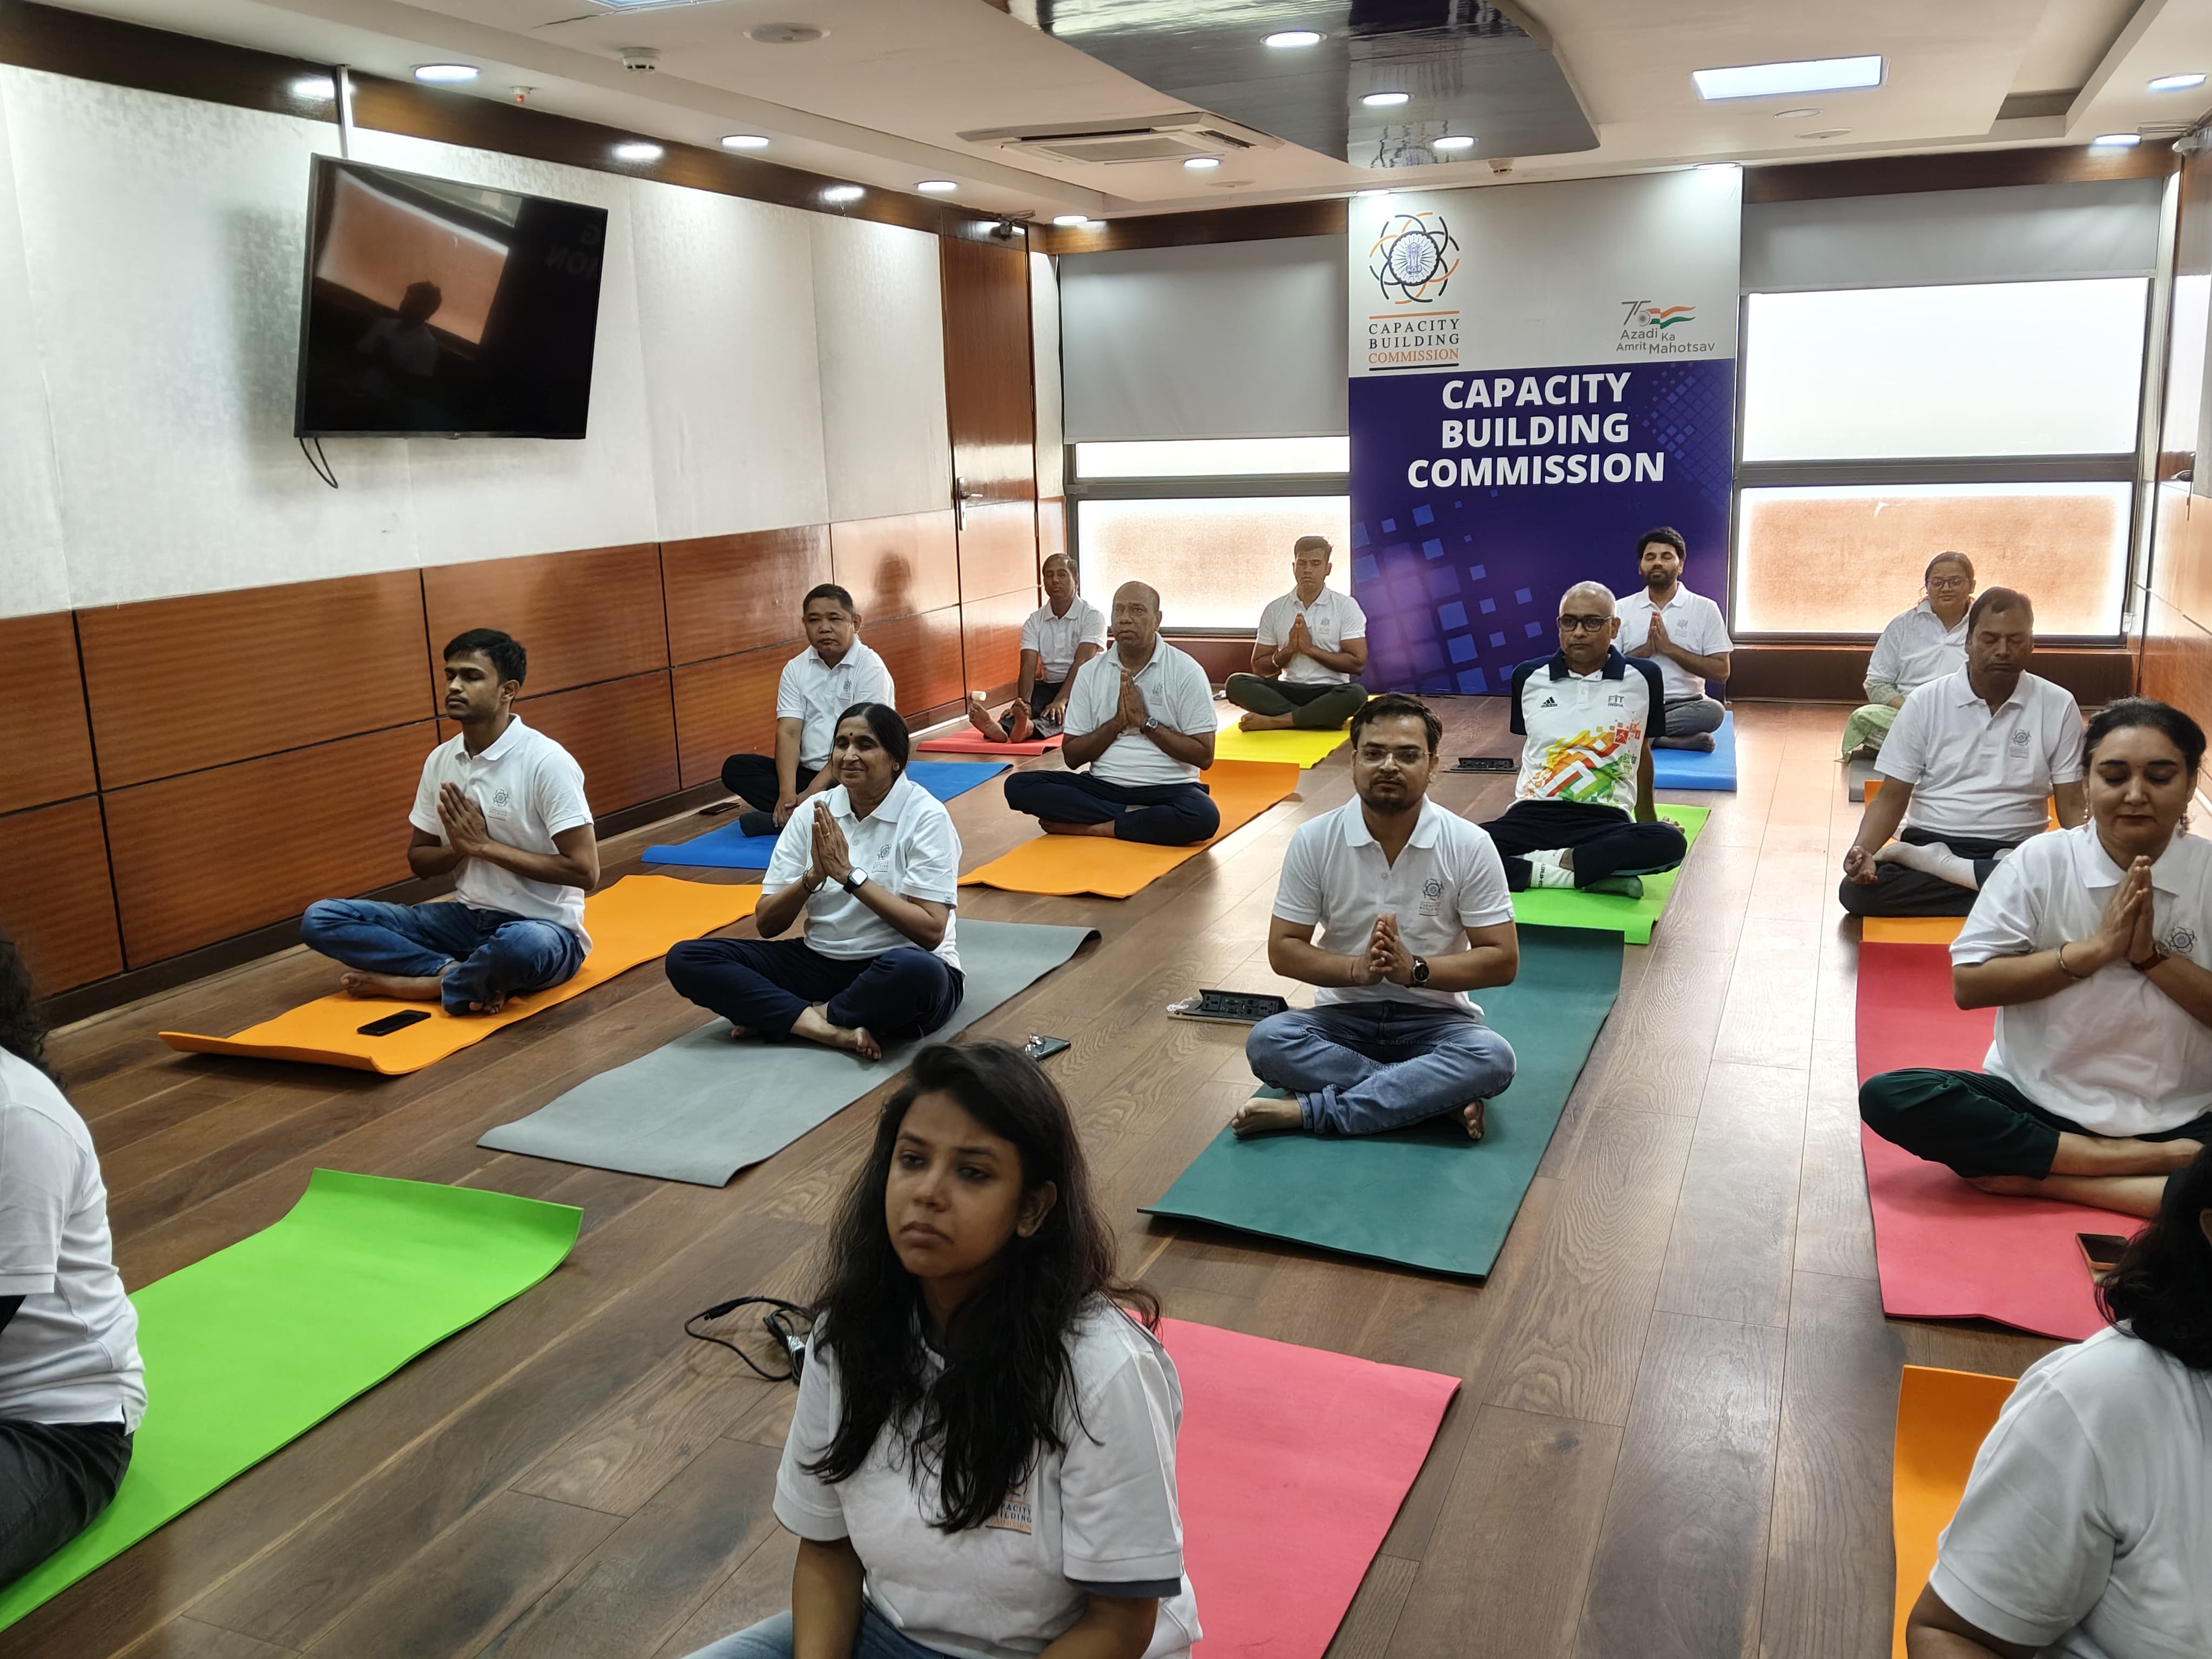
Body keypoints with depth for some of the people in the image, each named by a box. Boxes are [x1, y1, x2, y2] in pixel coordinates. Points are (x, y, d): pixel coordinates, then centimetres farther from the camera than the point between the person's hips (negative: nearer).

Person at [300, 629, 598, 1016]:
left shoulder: (547, 761, -14)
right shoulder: (441, 761, 5)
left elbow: (585, 870, -18)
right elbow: (419, 861, 14)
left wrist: (485, 846, -17)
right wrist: (460, 847, -10)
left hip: (544, 928, -6)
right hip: (468, 918, 6)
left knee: (525, 945, -43)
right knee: (321, 918, -7)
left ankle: (418, 984, -15)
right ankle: (459, 974, -19)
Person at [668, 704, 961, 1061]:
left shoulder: (926, 816, -9)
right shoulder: (813, 813, 3)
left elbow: (931, 931, -18)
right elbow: (766, 924, 2)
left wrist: (850, 874, -20)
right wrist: (813, 877, -17)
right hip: (822, 962, 4)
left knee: (917, 972, -42)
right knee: (687, 959, -12)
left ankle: (776, 1017, -17)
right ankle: (831, 1027, -24)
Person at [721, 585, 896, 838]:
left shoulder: (870, 668, -10)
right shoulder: (796, 668, 5)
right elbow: (788, 732, -5)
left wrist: (814, 792, -23)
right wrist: (787, 793, -21)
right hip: (807, 770, 5)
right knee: (735, 768, -14)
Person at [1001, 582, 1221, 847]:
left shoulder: (1186, 672, -3)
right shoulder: (1090, 672, 6)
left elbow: (1204, 756, -7)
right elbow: (1072, 756, 6)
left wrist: (1145, 722, -12)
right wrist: (1117, 722, -9)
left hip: (1166, 788, -3)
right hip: (1103, 785, 3)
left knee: (1203, 817, -37)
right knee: (1019, 786, -19)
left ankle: (1092, 828, -19)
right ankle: (1132, 817, -19)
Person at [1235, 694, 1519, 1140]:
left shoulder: (1470, 845, -9)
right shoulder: (1314, 840, -7)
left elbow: (1502, 960, -8)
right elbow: (1283, 950, -3)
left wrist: (1415, 969, -22)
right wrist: (1358, 969, -21)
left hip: (1434, 1018, -1)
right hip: (1344, 1015, 1)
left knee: (1493, 1058, -33)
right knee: (1267, 1041, -29)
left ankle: (1308, 1110, -28)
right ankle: (1437, 1095, -23)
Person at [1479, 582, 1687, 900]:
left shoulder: (1642, 678, 7)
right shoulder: (1529, 677, 10)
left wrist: (1647, 818, 31)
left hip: (1605, 821, -1)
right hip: (1535, 814, 1)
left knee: (1669, 843, -35)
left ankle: (1554, 861, -23)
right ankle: (1600, 871, -27)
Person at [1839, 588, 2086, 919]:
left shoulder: (2058, 706, 2)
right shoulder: (1926, 702, 1)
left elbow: (2072, 805, 4)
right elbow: (1892, 797, 1)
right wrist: (1862, 851, -20)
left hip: (2017, 853, 0)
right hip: (1929, 841, 0)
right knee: (1856, 890, -31)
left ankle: (1939, 866, -21)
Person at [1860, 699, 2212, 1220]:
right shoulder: (2042, 861, -4)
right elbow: (1968, 985, -9)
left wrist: (2153, 956, -16)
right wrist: (2095, 948, -16)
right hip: (2041, 1105, 2)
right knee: (1888, 1098, -25)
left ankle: (2045, 1180, -22)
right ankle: (2129, 1162, -17)